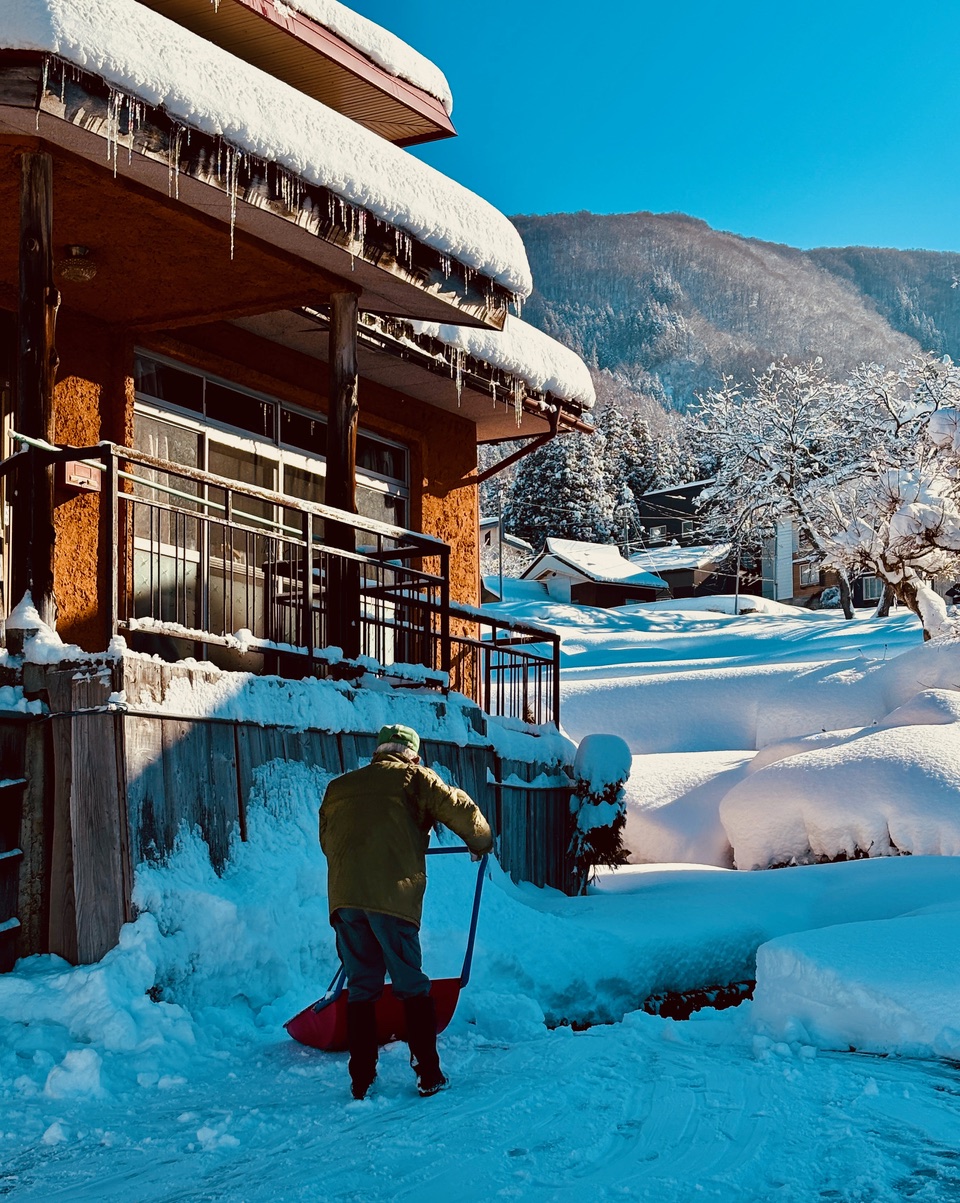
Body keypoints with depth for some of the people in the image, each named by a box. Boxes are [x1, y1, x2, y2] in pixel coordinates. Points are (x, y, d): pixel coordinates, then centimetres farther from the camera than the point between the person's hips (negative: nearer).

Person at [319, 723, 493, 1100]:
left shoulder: (337, 788, 22)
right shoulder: (414, 778, 9)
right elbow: (461, 809, 5)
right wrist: (481, 843, 23)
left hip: (344, 897, 4)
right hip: (392, 896, -4)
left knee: (361, 987, 12)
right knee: (411, 985, 6)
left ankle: (361, 1080, 11)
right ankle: (428, 1075, 5)